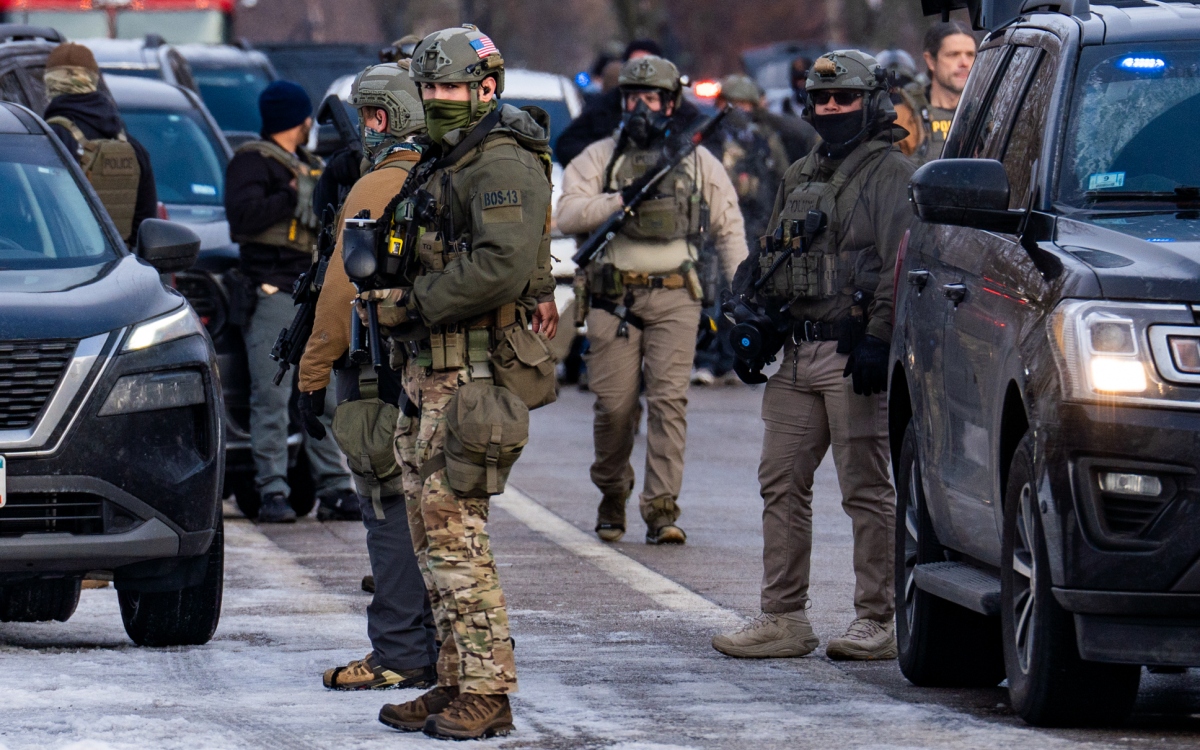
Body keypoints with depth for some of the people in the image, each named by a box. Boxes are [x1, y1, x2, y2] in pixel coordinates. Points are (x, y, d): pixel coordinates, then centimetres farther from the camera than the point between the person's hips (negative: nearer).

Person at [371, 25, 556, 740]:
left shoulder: (504, 164, -13)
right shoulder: (442, 165, 19)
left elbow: (501, 267, -26)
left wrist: (414, 304, -18)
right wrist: (388, 290, 9)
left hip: (473, 377, -10)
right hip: (428, 371, 10)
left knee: (454, 529, -12)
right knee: (431, 528, 11)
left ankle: (487, 691, -10)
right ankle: (456, 682, 16)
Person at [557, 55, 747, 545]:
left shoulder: (697, 161, 10)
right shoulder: (600, 157, 8)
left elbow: (729, 226, 16)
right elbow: (569, 214, -5)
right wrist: (623, 198, -17)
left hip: (674, 298, 0)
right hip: (614, 297, 0)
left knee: (669, 399, -11)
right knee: (614, 405, 1)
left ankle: (662, 510, -12)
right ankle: (612, 492, 25)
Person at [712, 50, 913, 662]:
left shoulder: (892, 175, -2)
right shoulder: (799, 178, 21)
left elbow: (901, 266, -11)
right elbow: (766, 261, 27)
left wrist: (879, 339, -20)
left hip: (855, 355, -8)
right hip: (797, 357, 8)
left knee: (866, 490, -5)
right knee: (781, 484, 6)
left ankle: (876, 622, -1)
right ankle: (782, 618, 10)